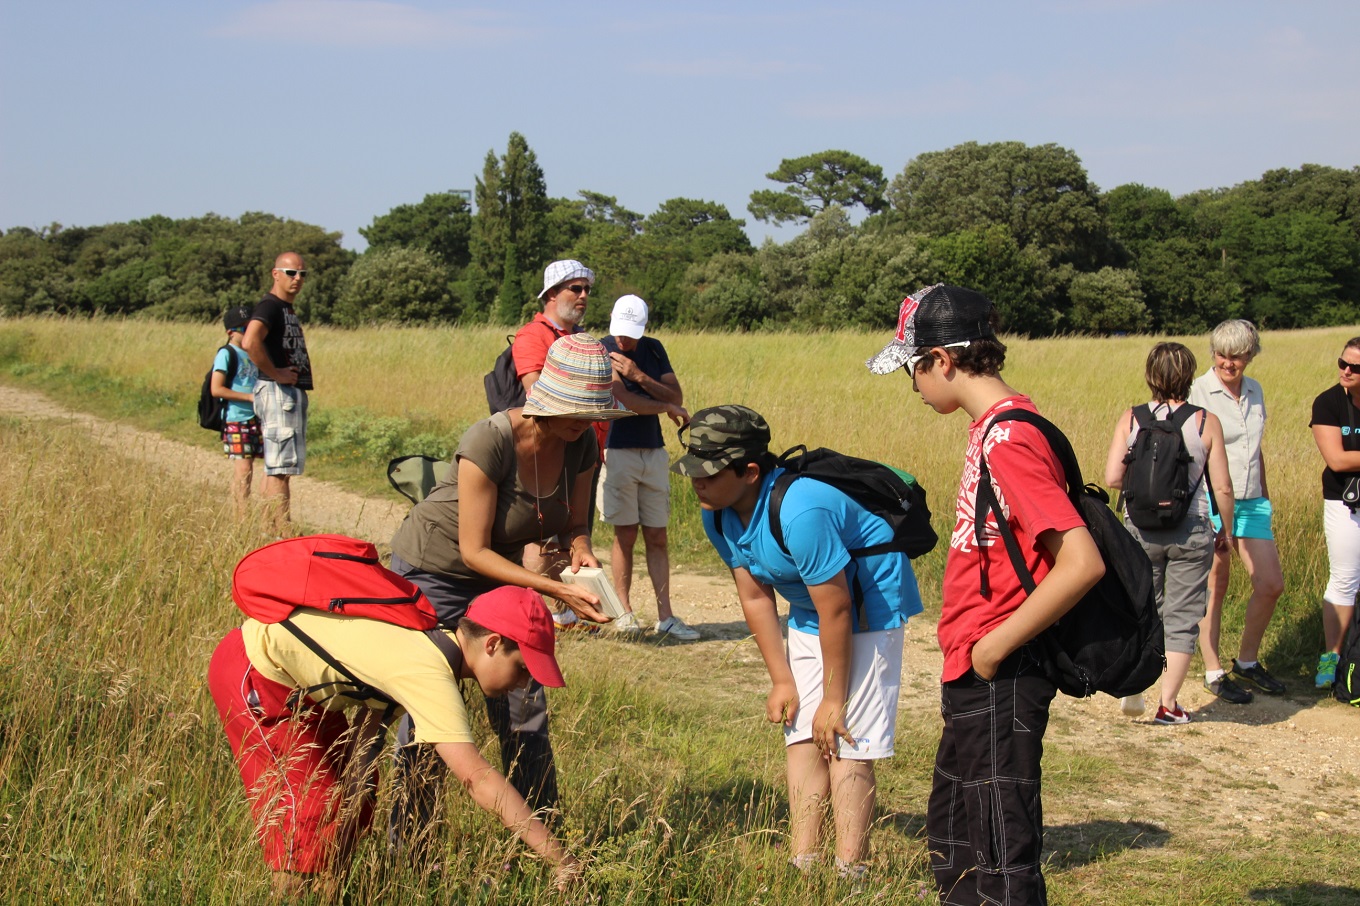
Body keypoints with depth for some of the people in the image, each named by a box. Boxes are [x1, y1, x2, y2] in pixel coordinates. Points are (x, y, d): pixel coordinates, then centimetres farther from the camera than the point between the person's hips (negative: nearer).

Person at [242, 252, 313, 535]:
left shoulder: (287, 309, 20)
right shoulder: (269, 306, -12)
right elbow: (250, 342, -29)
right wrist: (274, 373, -21)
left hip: (294, 392, 10)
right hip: (278, 392, -10)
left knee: (276, 467, 12)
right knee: (280, 466, -11)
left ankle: (270, 530, 17)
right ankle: (283, 533, -13)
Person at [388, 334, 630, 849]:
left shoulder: (581, 445, -14)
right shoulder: (489, 443, -32)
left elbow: (574, 523, -1)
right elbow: (474, 550, -28)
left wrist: (580, 551, -25)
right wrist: (557, 590, -34)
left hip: (501, 575, 6)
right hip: (433, 571, -5)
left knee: (525, 712, 2)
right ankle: (407, 847, 10)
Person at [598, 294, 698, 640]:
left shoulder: (653, 350, 9)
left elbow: (676, 397, 1)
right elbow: (625, 400, -16)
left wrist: (640, 376, -12)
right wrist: (667, 408, -3)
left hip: (653, 452, 4)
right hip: (617, 452, -4)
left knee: (657, 537, 3)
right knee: (626, 535, -2)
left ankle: (665, 616, 3)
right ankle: (624, 610, 10)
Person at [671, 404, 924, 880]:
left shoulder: (800, 511, -34)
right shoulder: (718, 515, -7)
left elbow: (836, 611, -28)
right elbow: (756, 598, 2)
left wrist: (834, 700, -19)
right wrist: (782, 680, 0)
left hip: (869, 607, -8)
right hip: (810, 612, 8)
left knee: (845, 742, -12)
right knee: (803, 738, 3)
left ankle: (850, 876, -10)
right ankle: (804, 867, 7)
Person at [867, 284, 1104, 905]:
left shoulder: (1008, 440, -21)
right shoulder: (992, 428, 9)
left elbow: (1081, 562, -29)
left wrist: (994, 647, -21)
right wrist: (971, 648, 13)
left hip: (1000, 684, -10)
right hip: (975, 676, 10)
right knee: (953, 836, 22)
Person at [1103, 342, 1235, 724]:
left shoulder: (1130, 419, -4)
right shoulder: (1207, 423, -7)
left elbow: (1112, 477, -9)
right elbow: (1222, 487, -5)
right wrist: (1226, 530, 10)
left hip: (1141, 529, 1)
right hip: (1191, 531, -1)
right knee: (1182, 617, 9)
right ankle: (1168, 703, 11)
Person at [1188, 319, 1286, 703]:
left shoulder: (1254, 391, 11)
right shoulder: (1198, 392, -9)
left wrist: (1265, 497, 21)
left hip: (1251, 502, 6)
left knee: (1271, 583, 4)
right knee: (1215, 588, 0)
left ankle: (1247, 661, 22)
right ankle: (1213, 673, 12)